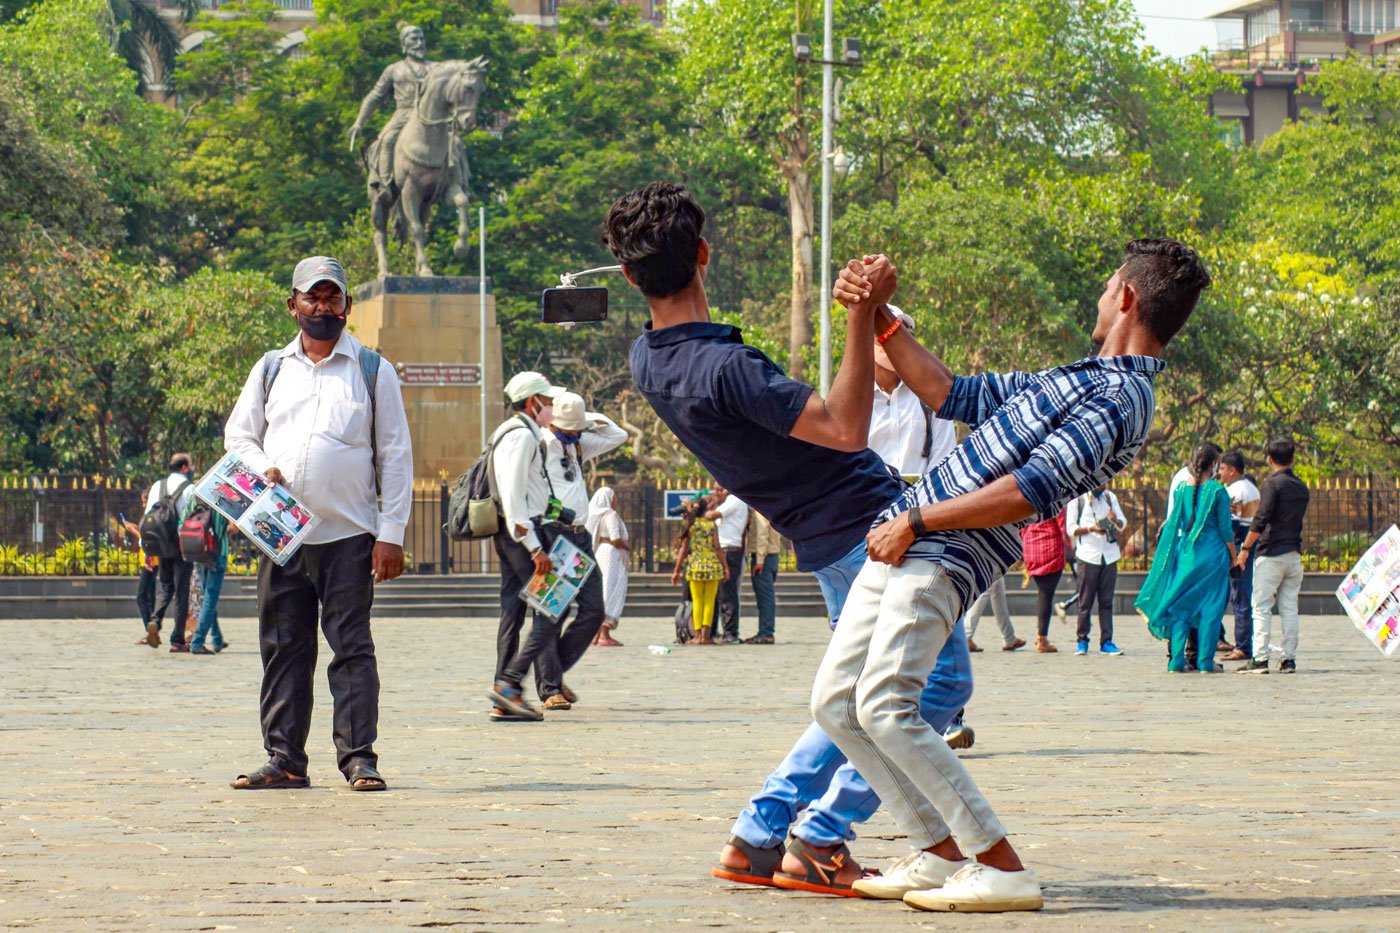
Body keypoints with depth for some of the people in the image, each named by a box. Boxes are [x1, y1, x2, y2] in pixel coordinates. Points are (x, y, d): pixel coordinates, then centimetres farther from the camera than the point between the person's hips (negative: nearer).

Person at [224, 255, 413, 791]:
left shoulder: (374, 371, 7)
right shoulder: (271, 370, 15)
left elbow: (396, 456, 4)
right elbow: (238, 435, 20)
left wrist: (391, 535, -4)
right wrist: (261, 469, -4)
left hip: (350, 536, -3)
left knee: (352, 648, -5)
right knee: (282, 648, 4)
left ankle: (359, 758, -3)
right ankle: (284, 760, 8)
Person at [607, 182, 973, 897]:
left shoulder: (647, 361, 2)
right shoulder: (725, 369, -28)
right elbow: (845, 429, -33)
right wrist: (863, 315, -37)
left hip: (821, 543, 9)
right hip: (870, 526, -9)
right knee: (941, 680, -1)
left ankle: (756, 838, 11)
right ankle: (818, 843, -7)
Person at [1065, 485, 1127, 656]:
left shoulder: (1110, 497, 14)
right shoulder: (1077, 499, 2)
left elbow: (1123, 525, 13)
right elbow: (1071, 528, -1)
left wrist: (1115, 520, -10)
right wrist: (1091, 529, -17)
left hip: (1109, 556, 4)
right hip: (1087, 555, -4)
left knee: (1107, 600, 1)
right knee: (1086, 601, -4)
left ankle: (1106, 641, 2)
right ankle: (1081, 641, 3)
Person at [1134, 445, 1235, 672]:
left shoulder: (1182, 489, 3)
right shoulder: (1218, 491, -7)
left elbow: (1173, 524, 8)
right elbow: (1225, 528, -5)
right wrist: (1233, 556, 5)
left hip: (1186, 552, 3)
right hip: (1213, 555, -3)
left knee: (1181, 607, 7)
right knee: (1210, 608, 2)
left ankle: (1176, 660, 2)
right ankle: (1205, 661, -1)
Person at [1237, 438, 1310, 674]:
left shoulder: (1272, 484, -9)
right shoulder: (1302, 487, 13)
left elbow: (1261, 521, -15)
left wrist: (1245, 548, -9)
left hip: (1271, 553, -6)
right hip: (1294, 553, 6)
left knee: (1261, 607, -4)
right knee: (1289, 607, 8)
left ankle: (1260, 659, -10)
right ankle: (1289, 658, 5)